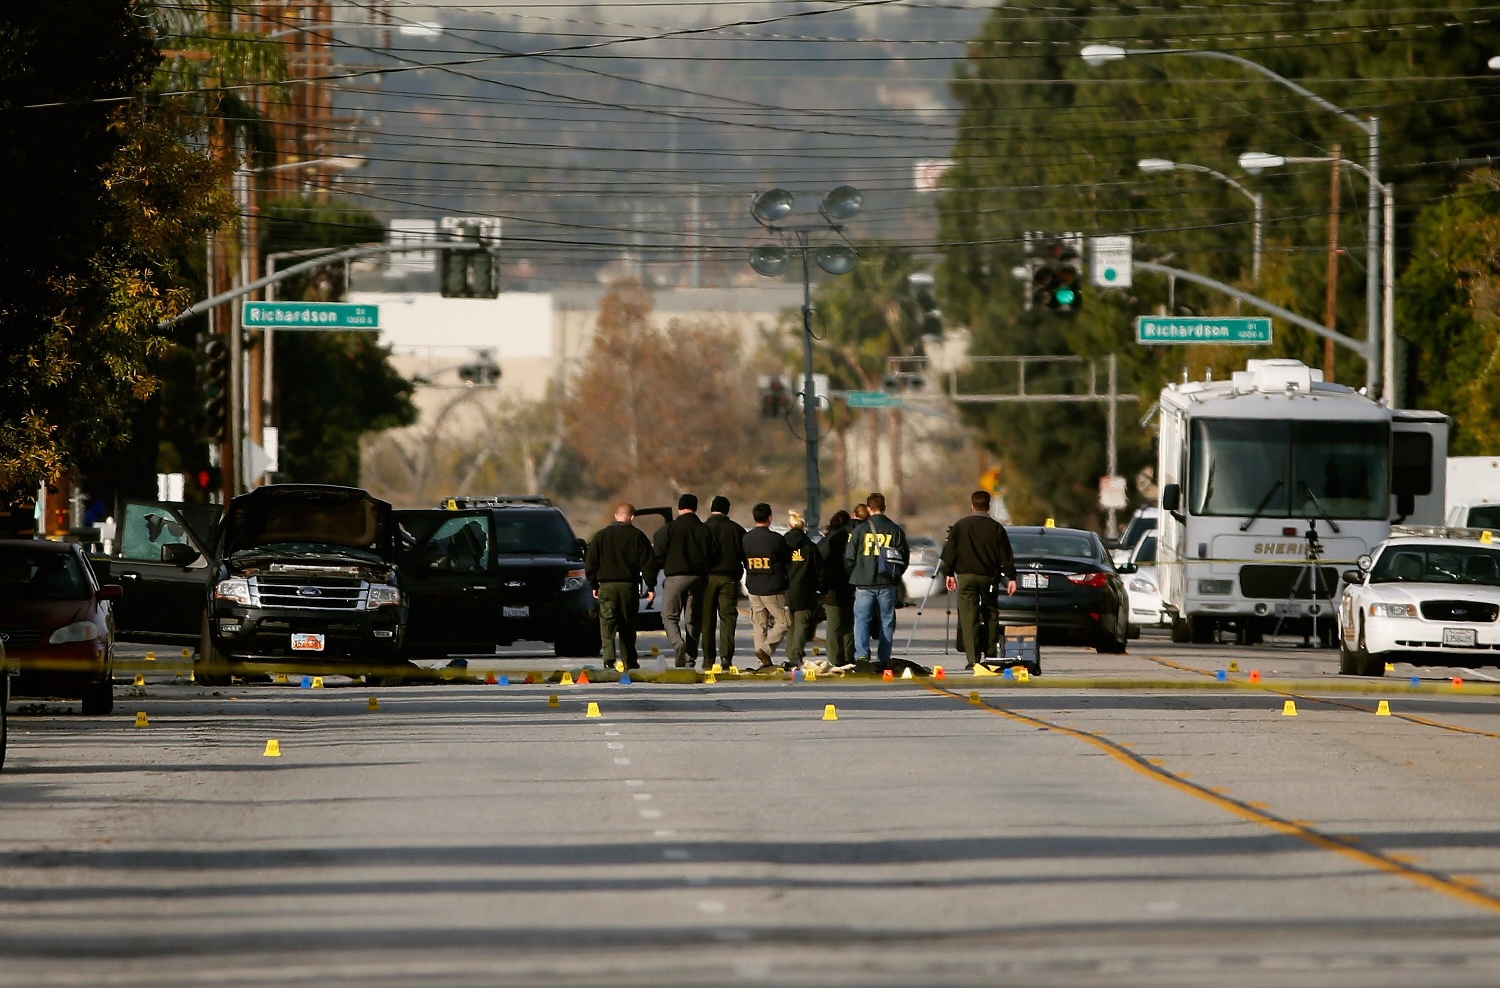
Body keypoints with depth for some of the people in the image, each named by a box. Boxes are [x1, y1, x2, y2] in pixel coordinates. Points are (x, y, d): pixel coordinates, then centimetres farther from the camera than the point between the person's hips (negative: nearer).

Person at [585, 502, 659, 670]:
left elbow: (590, 562, 7)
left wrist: (594, 585, 15)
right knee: (628, 625, 11)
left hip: (607, 586, 0)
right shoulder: (637, 536, -1)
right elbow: (648, 562, -3)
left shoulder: (601, 535, 4)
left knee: (607, 623, -5)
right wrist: (651, 587, 2)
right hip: (629, 586, 0)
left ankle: (609, 657, -24)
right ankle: (629, 661, 16)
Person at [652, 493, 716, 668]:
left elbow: (659, 555, -5)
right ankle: (691, 659, 7)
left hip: (675, 577, -3)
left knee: (669, 616, 5)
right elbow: (712, 557, 3)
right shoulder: (704, 530, 3)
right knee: (692, 620, 9)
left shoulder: (668, 528, -5)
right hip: (697, 578, 3)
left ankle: (678, 643, -23)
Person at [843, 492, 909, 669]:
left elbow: (849, 558, 0)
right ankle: (885, 659, 6)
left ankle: (861, 654, -16)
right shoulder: (895, 530, 2)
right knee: (887, 620, 8)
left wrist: (854, 576, 15)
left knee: (862, 619, 1)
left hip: (864, 583, -1)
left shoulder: (859, 530, -3)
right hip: (887, 584, 2)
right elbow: (905, 557, 7)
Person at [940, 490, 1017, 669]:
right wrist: (1011, 577, 5)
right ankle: (991, 656, 15)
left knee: (969, 618, -4)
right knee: (990, 617, 13)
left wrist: (948, 573, 9)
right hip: (989, 577, 1)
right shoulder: (996, 528, 2)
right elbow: (1006, 556, 2)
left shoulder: (959, 526, 1)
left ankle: (973, 659, -11)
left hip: (966, 576, -1)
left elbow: (949, 552, 2)